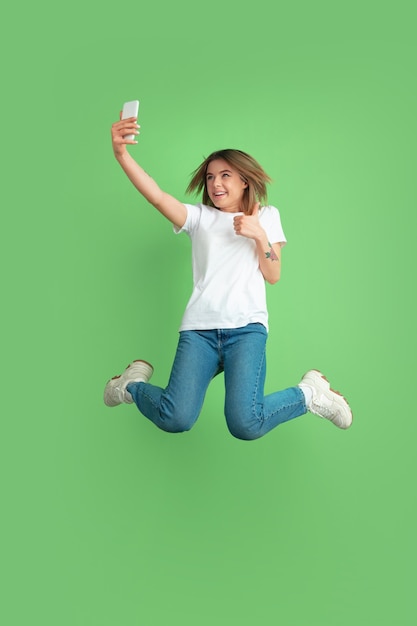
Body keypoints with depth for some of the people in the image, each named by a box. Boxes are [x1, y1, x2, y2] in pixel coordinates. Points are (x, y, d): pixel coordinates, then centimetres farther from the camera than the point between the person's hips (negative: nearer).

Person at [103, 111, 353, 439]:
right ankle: (132, 384, 17)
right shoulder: (200, 216, 12)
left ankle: (309, 392, 7)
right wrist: (122, 154, -23)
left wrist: (260, 235, -8)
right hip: (199, 328, 1)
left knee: (245, 424, -21)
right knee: (175, 420, -16)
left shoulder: (267, 216, 14)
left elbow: (273, 275, 8)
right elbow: (157, 197, -7)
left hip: (247, 327, -1)